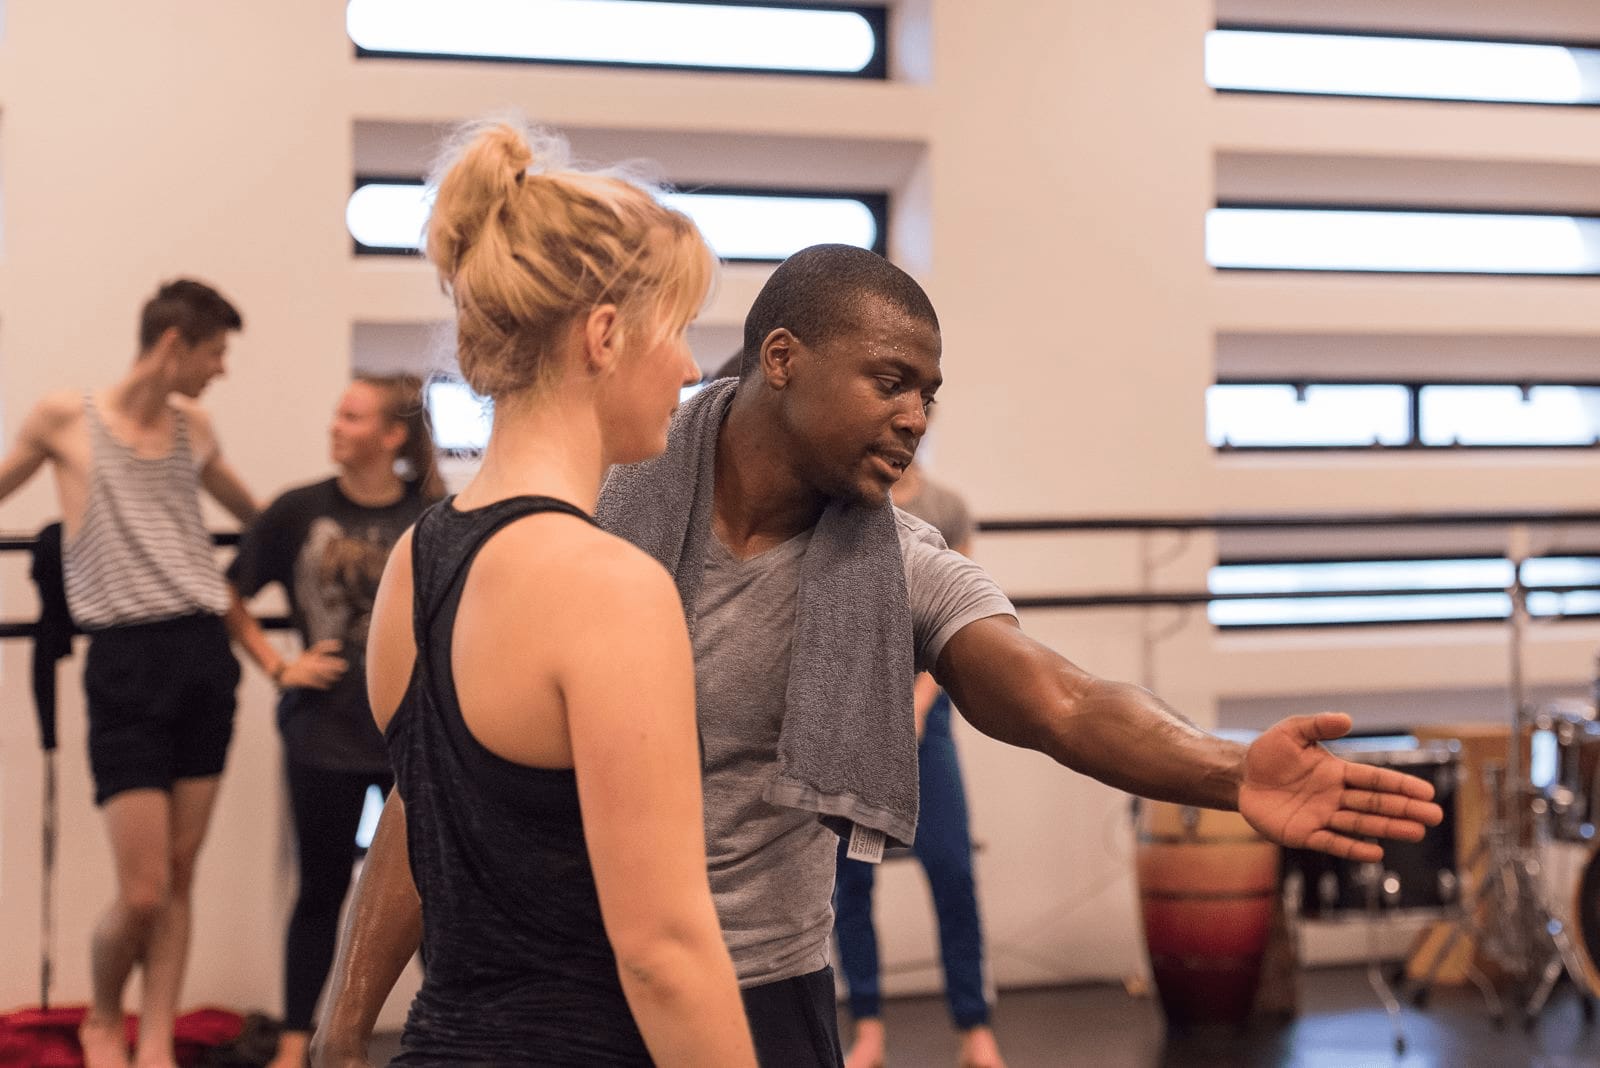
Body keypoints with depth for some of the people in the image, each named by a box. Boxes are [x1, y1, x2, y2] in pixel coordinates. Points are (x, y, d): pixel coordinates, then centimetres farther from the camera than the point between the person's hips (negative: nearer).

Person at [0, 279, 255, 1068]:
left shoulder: (193, 427, 13)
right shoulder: (64, 420, 0)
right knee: (142, 893, -6)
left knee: (180, 877, 5)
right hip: (128, 663, -5)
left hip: (205, 652, 5)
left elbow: (251, 509, 32)